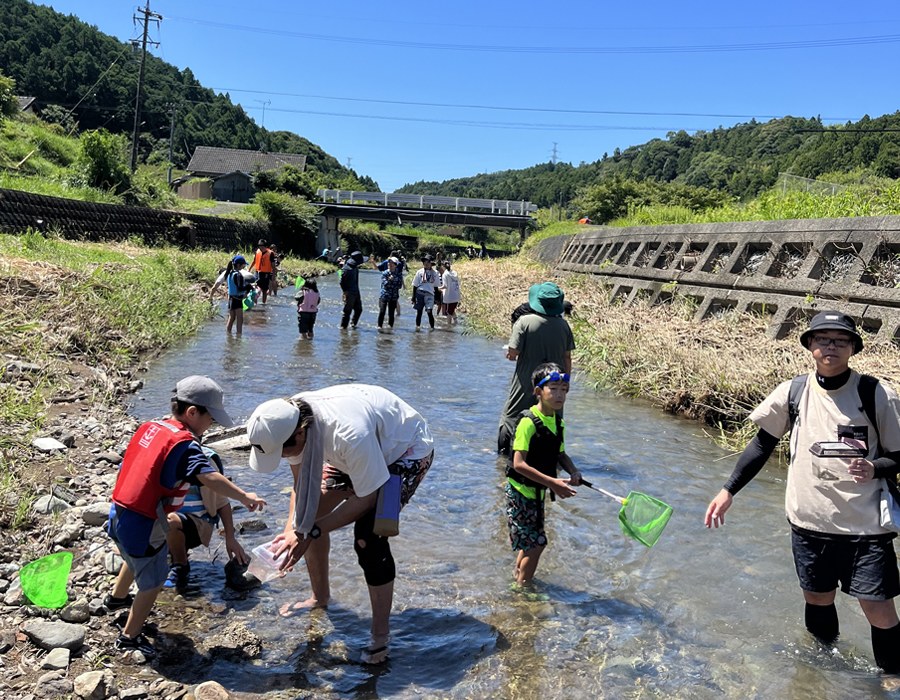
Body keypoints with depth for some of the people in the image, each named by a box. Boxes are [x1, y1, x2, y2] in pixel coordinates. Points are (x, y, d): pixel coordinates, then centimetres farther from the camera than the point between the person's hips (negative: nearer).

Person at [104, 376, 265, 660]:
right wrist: (243, 496, -34)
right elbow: (208, 477, -34)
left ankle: (117, 597, 62)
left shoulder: (150, 427, 4)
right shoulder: (184, 445, -21)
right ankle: (130, 637, 28)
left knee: (137, 558, 37)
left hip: (119, 516, 9)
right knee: (152, 581, 12)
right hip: (143, 526, -9)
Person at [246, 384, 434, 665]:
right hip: (363, 450, 8)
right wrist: (292, 529, -19)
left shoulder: (349, 434, -43)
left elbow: (366, 498, -29)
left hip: (408, 451, -8)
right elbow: (302, 481, -5)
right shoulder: (289, 421, -20)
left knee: (367, 536, -23)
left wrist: (310, 533, -29)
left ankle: (380, 637, -6)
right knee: (308, 512, 4)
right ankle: (320, 597, 28)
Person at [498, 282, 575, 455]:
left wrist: (510, 354, 8)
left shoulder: (524, 322, -14)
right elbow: (567, 357, 3)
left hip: (526, 382, -3)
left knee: (510, 416, 12)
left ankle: (503, 452, 18)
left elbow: (513, 353, -16)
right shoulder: (563, 325, -3)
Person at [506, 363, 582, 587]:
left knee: (530, 542, 19)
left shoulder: (559, 423, 3)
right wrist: (552, 483, -29)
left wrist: (573, 471, -5)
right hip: (521, 491, -8)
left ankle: (518, 574, 41)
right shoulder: (528, 422, -22)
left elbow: (560, 454, 17)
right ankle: (523, 587, 15)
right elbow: (519, 464, -27)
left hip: (538, 492, 8)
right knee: (535, 543, -4)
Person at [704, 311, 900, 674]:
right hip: (809, 521, 3)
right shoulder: (792, 392, -1)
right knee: (817, 600, 17)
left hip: (865, 525, -3)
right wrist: (728, 490, 5)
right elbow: (763, 443, 9)